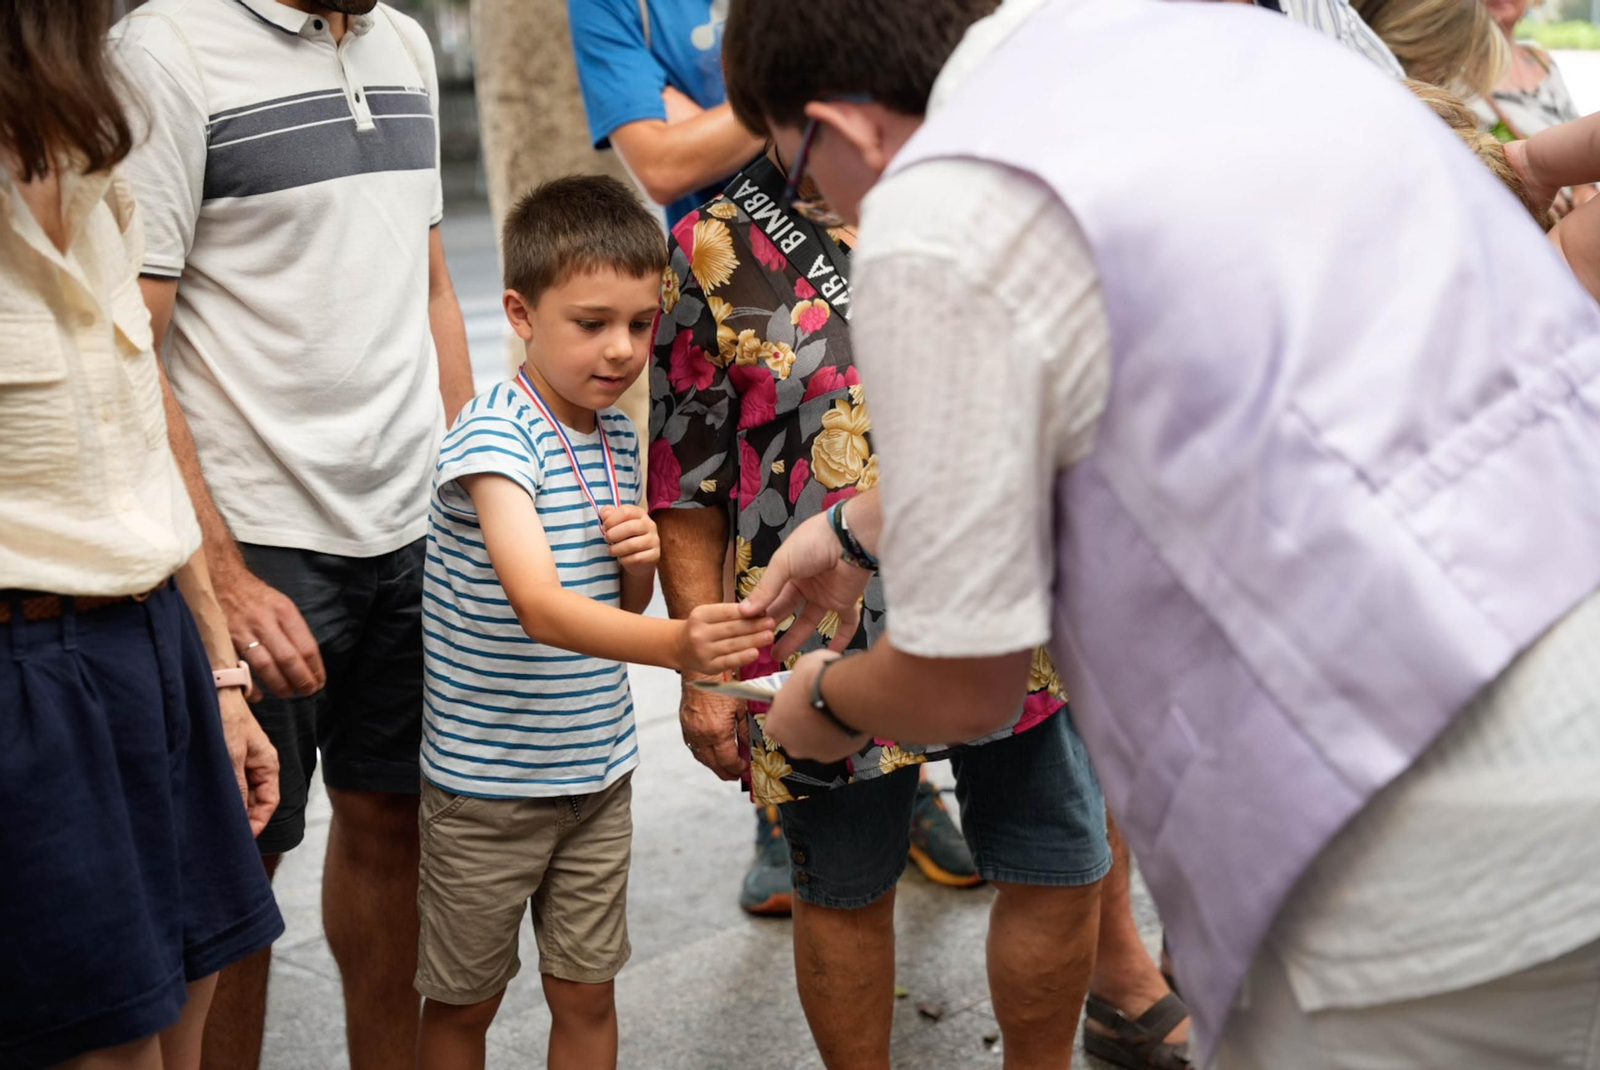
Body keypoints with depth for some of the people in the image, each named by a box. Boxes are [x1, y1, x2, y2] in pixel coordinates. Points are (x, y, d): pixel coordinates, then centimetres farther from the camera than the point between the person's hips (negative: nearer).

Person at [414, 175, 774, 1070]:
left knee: (587, 995, 14)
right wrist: (676, 645, -51)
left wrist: (644, 560, -9)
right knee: (465, 998, 12)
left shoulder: (619, 434, 2)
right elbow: (540, 607, -35)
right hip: (488, 779, -6)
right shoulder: (494, 434, -21)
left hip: (599, 769, 6)